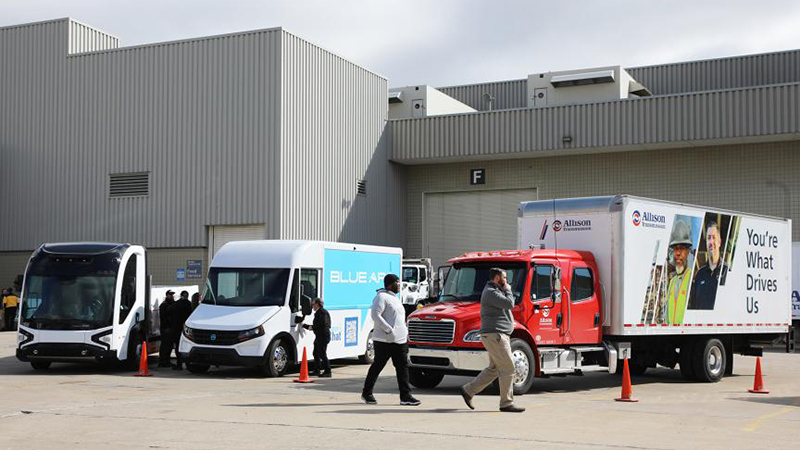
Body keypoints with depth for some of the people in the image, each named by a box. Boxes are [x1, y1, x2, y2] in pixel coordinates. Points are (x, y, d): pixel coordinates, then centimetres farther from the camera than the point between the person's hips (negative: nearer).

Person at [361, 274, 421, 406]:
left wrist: (405, 332, 15)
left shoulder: (394, 298, 20)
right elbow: (375, 315, -20)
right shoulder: (382, 297, -9)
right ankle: (367, 393, 14)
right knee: (377, 366, 1)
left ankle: (405, 396, -2)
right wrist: (389, 330, -22)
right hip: (384, 340, -8)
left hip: (399, 340, 9)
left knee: (403, 367, 0)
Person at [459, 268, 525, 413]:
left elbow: (508, 304, 25)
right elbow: (509, 304, -18)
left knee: (494, 369, 14)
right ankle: (506, 403, -3)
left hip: (499, 336, 11)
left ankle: (468, 390, 19)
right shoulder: (491, 292, -13)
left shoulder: (495, 291, 21)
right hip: (494, 335, -11)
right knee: (508, 368, -8)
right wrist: (508, 290, -6)